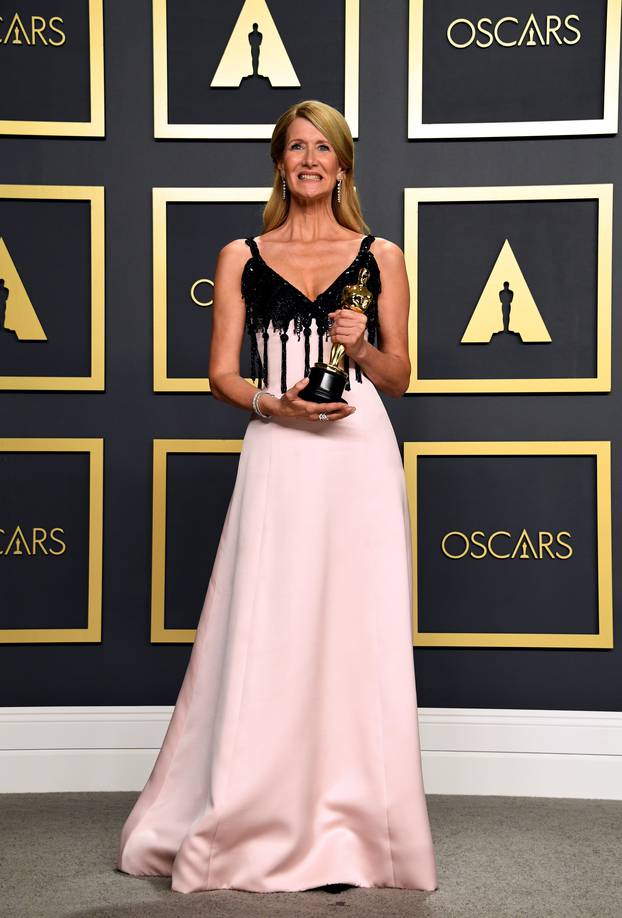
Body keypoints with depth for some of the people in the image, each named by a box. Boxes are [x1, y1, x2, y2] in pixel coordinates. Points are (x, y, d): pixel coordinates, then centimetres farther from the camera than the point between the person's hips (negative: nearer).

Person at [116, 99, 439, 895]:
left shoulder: (381, 258, 10)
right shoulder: (242, 258, 10)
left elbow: (399, 376, 12)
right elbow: (221, 374, 7)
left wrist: (362, 346, -8)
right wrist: (275, 403, -12)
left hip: (360, 459, 1)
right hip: (278, 459, 0)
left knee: (358, 637, 1)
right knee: (268, 639, -1)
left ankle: (350, 832, 13)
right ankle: (259, 826, 14)